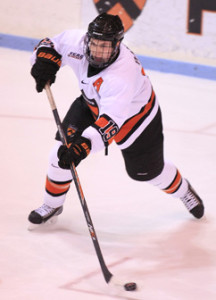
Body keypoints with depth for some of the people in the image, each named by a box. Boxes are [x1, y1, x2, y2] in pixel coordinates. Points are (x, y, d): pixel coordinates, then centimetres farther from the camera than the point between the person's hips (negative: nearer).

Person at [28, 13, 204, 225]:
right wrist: (45, 60, -32)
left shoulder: (125, 75, -45)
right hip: (92, 103, 5)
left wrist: (84, 145, -62)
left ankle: (182, 190, 43)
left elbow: (111, 122, -50)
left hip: (135, 114, -5)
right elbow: (50, 46, -9)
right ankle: (52, 204, 15)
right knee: (63, 150, -8)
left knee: (147, 171, 10)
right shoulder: (76, 42, -29)